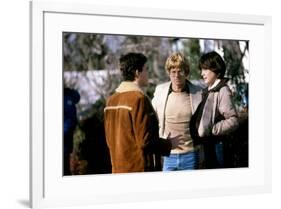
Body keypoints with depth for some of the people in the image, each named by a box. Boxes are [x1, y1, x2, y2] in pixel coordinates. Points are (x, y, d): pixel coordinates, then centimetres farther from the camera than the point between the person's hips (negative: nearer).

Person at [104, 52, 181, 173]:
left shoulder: (111, 100, 9)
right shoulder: (139, 98, -15)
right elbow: (146, 141, -19)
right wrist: (169, 144, -3)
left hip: (118, 169, 8)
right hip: (140, 168, -8)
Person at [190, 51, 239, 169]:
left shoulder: (222, 90, -13)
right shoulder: (207, 91, 11)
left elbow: (233, 120, -19)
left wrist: (212, 130, -20)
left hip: (216, 145, -8)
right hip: (207, 144, 8)